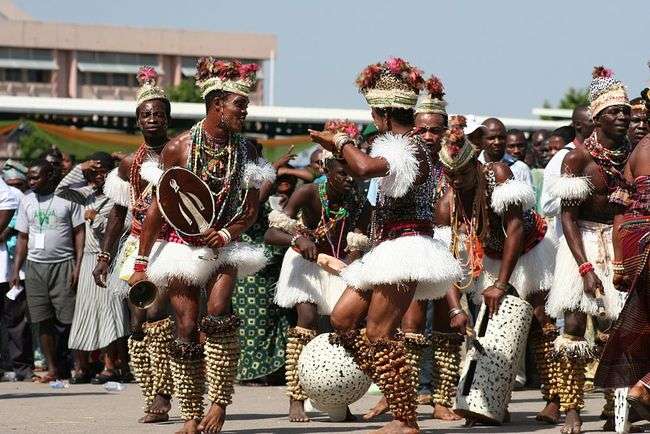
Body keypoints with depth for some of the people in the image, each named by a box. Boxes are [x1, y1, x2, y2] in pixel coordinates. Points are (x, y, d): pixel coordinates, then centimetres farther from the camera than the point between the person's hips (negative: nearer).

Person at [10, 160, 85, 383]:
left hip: (63, 264, -4)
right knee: (44, 320, 2)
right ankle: (53, 368, 8)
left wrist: (78, 265, -9)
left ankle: (79, 366, -3)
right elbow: (23, 238, 14)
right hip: (34, 266, 4)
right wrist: (16, 270, 7)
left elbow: (79, 233, 0)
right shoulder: (27, 201, 11)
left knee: (70, 318, -7)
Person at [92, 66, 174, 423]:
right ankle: (154, 399, 4)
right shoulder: (130, 164, 11)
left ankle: (161, 397, -19)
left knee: (158, 315, -19)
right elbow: (118, 213, 17)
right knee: (138, 322, 0)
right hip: (138, 247, 5)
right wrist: (104, 256, 14)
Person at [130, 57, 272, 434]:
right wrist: (142, 263, -2)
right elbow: (157, 209, -2)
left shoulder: (246, 152, 0)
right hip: (182, 245, -1)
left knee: (218, 311, -21)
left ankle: (219, 403, -16)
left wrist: (224, 235, -15)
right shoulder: (179, 148, -7)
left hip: (224, 246, 1)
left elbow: (251, 211, 5)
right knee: (187, 327, -3)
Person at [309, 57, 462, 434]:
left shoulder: (410, 148, -17)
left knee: (378, 334, -10)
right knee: (343, 319, 10)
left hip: (405, 248, -11)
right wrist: (339, 149, 24)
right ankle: (397, 397, 11)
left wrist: (341, 142, -17)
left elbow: (366, 168, -35)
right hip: (390, 249, 11)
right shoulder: (408, 146, 16)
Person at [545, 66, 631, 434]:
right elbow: (568, 217, -9)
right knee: (575, 323, -8)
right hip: (584, 243, -3)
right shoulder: (579, 158, -7)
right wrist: (585, 267, -16)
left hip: (623, 242, 3)